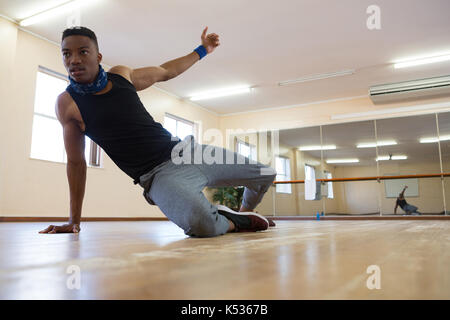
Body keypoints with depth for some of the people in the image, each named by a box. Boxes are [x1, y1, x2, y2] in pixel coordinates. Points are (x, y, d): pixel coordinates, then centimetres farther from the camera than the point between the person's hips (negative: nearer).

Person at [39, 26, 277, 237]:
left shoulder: (121, 75, 7)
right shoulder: (67, 103, -2)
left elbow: (164, 72, 26)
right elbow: (76, 162, 4)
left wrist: (202, 50, 33)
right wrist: (74, 220, 5)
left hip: (182, 150, 6)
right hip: (157, 175, -5)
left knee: (266, 175, 9)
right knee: (200, 223, -39)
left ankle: (244, 212, 41)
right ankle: (233, 222, -3)